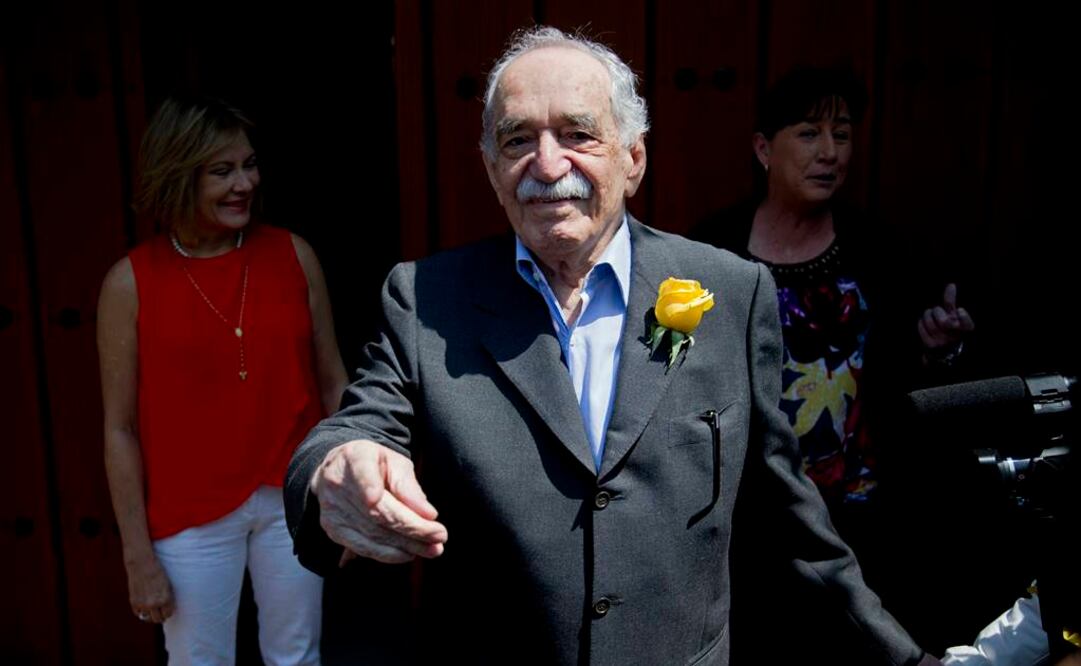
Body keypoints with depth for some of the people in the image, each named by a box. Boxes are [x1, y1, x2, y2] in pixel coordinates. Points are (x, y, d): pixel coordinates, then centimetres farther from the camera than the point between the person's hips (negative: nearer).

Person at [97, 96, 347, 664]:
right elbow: (120, 430, -5)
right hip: (192, 517, -1)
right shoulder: (130, 282, -8)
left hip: (292, 501, 2)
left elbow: (333, 385, 2)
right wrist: (139, 556, -4)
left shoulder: (293, 255, -4)